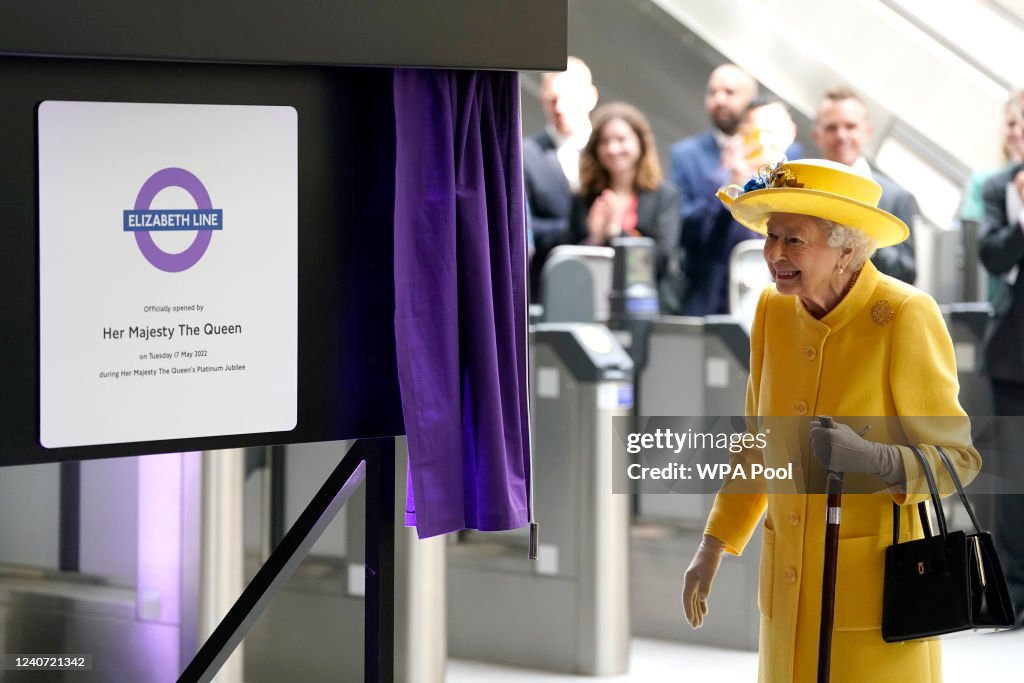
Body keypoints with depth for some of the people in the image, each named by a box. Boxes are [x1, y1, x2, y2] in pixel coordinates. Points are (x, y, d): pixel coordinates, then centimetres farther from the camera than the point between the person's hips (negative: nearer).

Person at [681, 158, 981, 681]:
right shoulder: (774, 310, 2)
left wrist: (870, 459, -29)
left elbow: (959, 457, -11)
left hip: (878, 587, -5)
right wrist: (712, 549, 14)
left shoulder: (905, 317, -15)